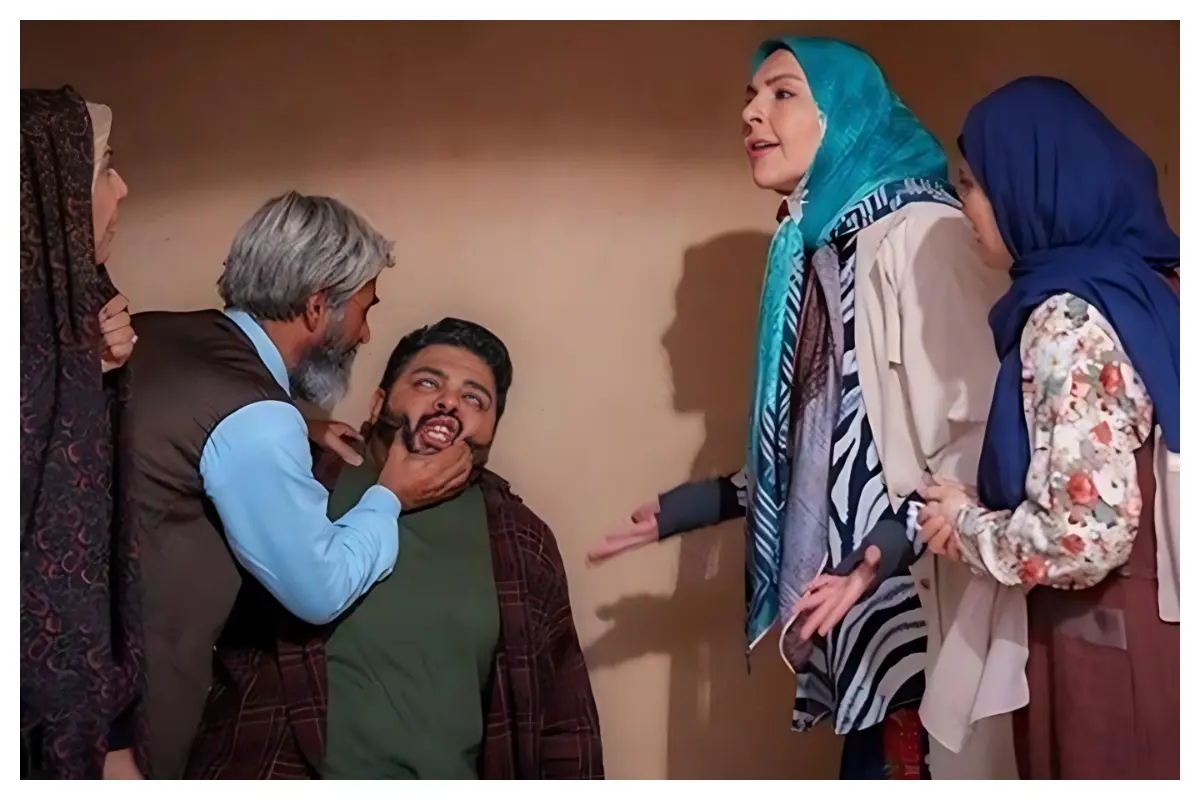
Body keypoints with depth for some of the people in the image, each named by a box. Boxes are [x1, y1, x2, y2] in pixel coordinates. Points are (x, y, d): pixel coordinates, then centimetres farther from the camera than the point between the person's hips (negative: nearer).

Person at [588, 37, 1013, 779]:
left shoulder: (922, 231, -10)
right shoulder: (814, 247, 14)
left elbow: (984, 429, -18)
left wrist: (901, 535, -29)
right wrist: (711, 500, 19)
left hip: (924, 616, -7)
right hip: (859, 617, 8)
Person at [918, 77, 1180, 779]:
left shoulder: (1069, 319, -22)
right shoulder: (1145, 284, 5)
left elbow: (1083, 535, -27)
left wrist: (967, 524, -9)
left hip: (1109, 644, -8)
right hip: (1154, 624, 8)